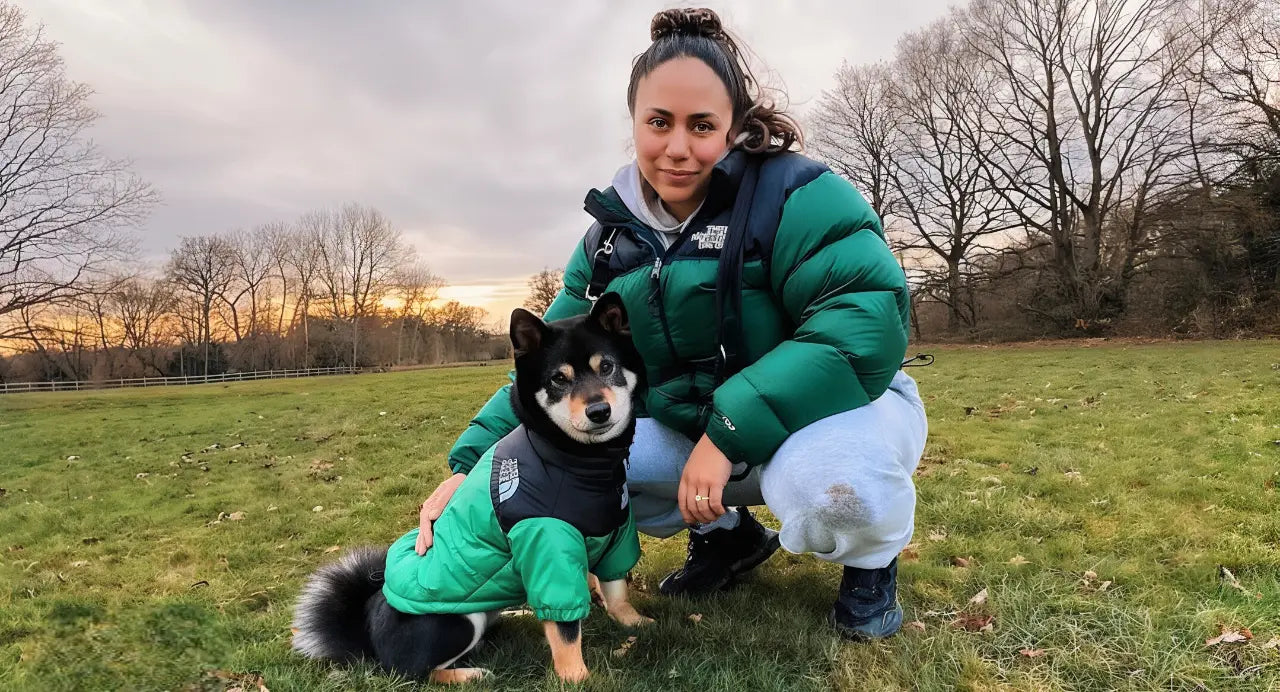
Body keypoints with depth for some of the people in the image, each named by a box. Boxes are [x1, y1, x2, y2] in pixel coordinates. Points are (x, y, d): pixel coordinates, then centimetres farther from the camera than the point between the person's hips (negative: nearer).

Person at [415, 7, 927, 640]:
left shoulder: (791, 192, -19)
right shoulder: (611, 237, 0)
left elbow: (870, 314, -32)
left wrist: (730, 431, -36)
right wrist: (471, 463, -10)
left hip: (831, 408, -5)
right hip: (690, 432, 6)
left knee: (826, 480, -39)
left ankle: (870, 560, 0)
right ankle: (728, 534, 14)